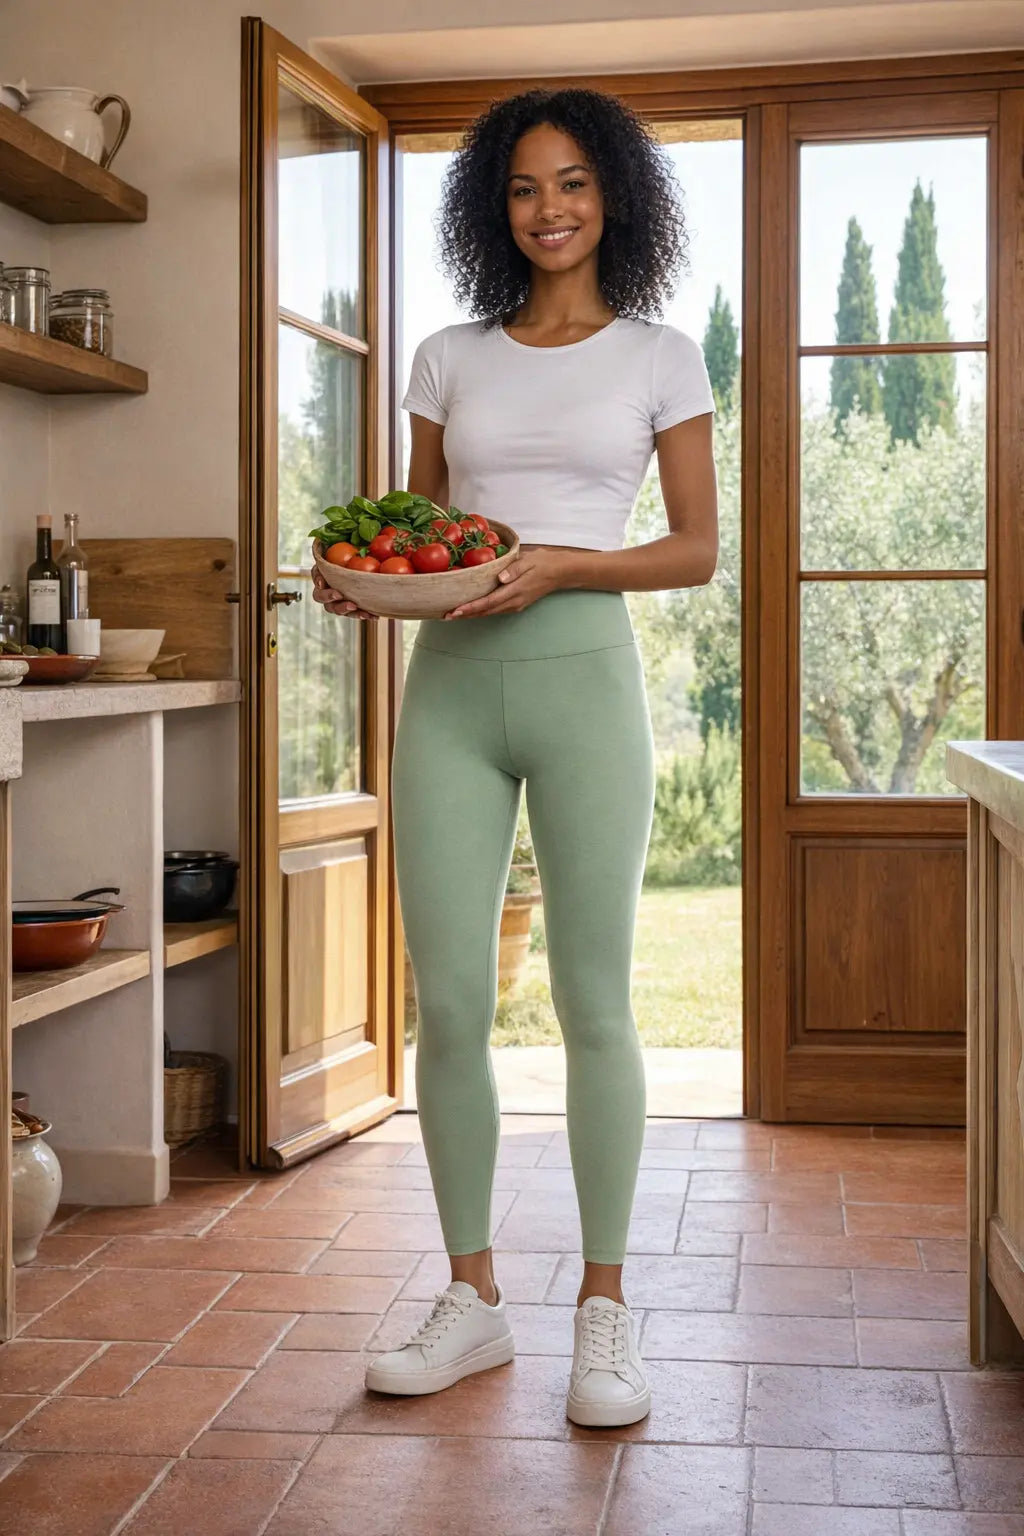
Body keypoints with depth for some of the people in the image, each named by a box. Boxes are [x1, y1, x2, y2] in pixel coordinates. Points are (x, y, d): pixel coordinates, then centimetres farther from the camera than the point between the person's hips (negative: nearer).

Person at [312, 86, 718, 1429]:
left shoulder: (660, 357, 7)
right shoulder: (450, 359, 15)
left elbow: (698, 549, 4)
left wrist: (559, 565, -12)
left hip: (581, 673, -3)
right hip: (449, 679, 3)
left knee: (594, 1003, -2)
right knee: (447, 1004, 1)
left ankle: (605, 1308, 11)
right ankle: (473, 1299, 16)